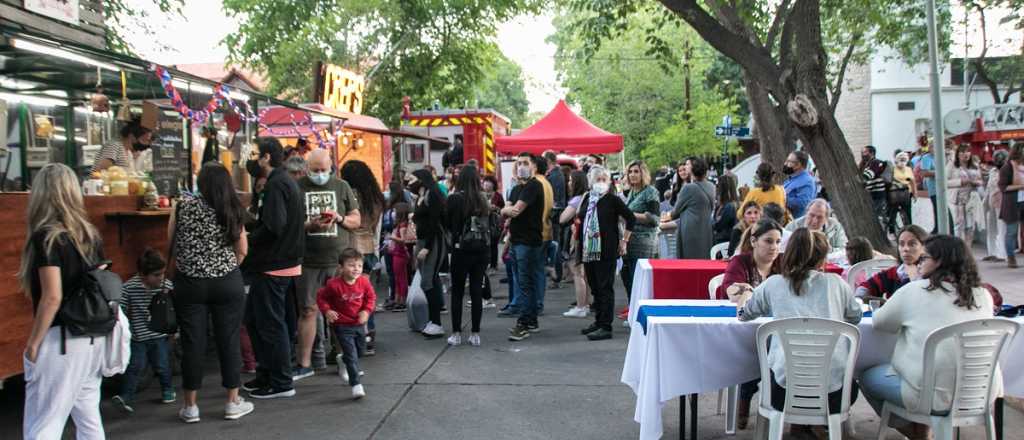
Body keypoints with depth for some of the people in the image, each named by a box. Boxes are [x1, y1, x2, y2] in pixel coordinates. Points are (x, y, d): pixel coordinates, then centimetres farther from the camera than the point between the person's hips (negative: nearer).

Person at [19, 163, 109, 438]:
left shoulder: (45, 237, -12)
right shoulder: (90, 234, 8)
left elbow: (52, 297, -17)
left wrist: (33, 343, -9)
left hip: (61, 338, -7)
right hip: (93, 335, 7)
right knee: (88, 414, 15)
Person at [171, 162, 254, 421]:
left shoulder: (184, 206, -4)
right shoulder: (233, 211, -3)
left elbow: (171, 241, 5)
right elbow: (242, 250, 0)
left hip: (189, 283, 0)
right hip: (228, 283, 0)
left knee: (193, 343, 6)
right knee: (228, 341, 8)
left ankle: (190, 407, 14)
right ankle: (233, 403, 16)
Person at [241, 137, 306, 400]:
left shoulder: (276, 184, -17)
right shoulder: (288, 181, 15)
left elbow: (273, 227, -26)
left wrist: (248, 242, -12)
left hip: (273, 267, -10)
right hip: (287, 260, 10)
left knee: (270, 324, -1)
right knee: (253, 318, 19)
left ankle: (281, 383, 7)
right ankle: (266, 374, 27)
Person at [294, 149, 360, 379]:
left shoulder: (341, 187, 9)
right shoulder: (297, 188, 4)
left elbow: (356, 220, 13)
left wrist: (340, 218, -8)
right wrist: (310, 226, -16)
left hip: (339, 259, 1)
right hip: (308, 261, -1)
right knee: (308, 311, 2)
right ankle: (304, 363, 11)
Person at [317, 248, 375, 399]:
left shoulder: (364, 281, -10)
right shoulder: (334, 284, -20)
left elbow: (371, 297, 4)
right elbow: (321, 297, -6)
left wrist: (366, 311, -11)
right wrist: (327, 311, -19)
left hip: (359, 324, 5)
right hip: (342, 325, -5)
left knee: (360, 350, 24)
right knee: (351, 355, -11)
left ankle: (343, 360, 55)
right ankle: (356, 385, -7)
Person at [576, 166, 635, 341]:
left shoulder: (612, 199, -6)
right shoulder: (586, 198, 12)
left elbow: (631, 218, -5)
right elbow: (579, 219, 26)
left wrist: (624, 240, -5)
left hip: (606, 251, -6)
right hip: (588, 250, 6)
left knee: (605, 288, -5)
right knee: (595, 287, 14)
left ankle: (606, 327, -4)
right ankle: (598, 321, 26)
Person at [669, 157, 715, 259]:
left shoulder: (688, 188, -13)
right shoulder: (711, 187, 7)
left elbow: (677, 209, -1)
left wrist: (670, 215, 23)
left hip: (690, 232, -6)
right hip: (706, 231, 6)